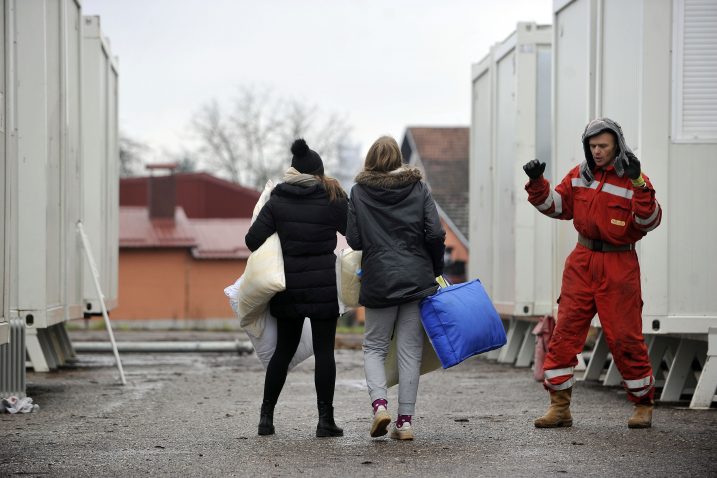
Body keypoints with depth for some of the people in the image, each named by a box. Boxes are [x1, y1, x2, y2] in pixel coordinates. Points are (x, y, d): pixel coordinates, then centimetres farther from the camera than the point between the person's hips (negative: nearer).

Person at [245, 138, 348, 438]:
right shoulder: (332, 199, -3)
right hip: (324, 286, -3)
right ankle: (325, 420, 1)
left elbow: (253, 239, -2)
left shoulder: (277, 201, 3)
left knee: (283, 350, 13)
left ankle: (266, 415, 14)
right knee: (324, 351, 1)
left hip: (288, 287, 3)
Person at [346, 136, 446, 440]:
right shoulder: (418, 188, 3)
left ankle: (379, 403, -11)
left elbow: (353, 240, -2)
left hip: (378, 281, -1)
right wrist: (436, 270, 8)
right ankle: (405, 421, 3)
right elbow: (435, 234, -5)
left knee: (374, 346, 11)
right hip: (417, 279, 1)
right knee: (410, 350, 5)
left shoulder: (359, 192, 1)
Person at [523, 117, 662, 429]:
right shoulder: (579, 175, 7)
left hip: (618, 266, -4)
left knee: (625, 337, 0)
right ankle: (559, 407, 4)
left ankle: (642, 406, 17)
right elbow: (557, 206, 16)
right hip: (582, 262, 4)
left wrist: (638, 184, -31)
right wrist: (537, 183, -1)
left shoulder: (633, 181, -7)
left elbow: (649, 222, -18)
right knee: (565, 332, -1)